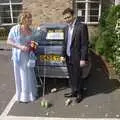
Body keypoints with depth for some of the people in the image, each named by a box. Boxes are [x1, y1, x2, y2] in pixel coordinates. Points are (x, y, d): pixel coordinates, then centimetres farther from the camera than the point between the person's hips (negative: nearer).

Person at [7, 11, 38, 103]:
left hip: (28, 55, 5)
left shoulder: (30, 31, -1)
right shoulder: (15, 29, -16)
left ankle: (30, 92, 32)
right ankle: (22, 95, 22)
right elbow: (8, 41, -12)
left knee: (29, 75, 13)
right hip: (18, 56, -5)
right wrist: (20, 47, -22)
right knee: (21, 76, 7)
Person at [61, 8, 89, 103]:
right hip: (68, 57, 6)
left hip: (76, 58, -6)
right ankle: (74, 92, 32)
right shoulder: (67, 28, 9)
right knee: (71, 76, 16)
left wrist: (83, 59, -16)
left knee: (78, 77, 7)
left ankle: (80, 94, 24)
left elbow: (84, 44, -14)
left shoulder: (82, 26, -12)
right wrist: (63, 55, 10)